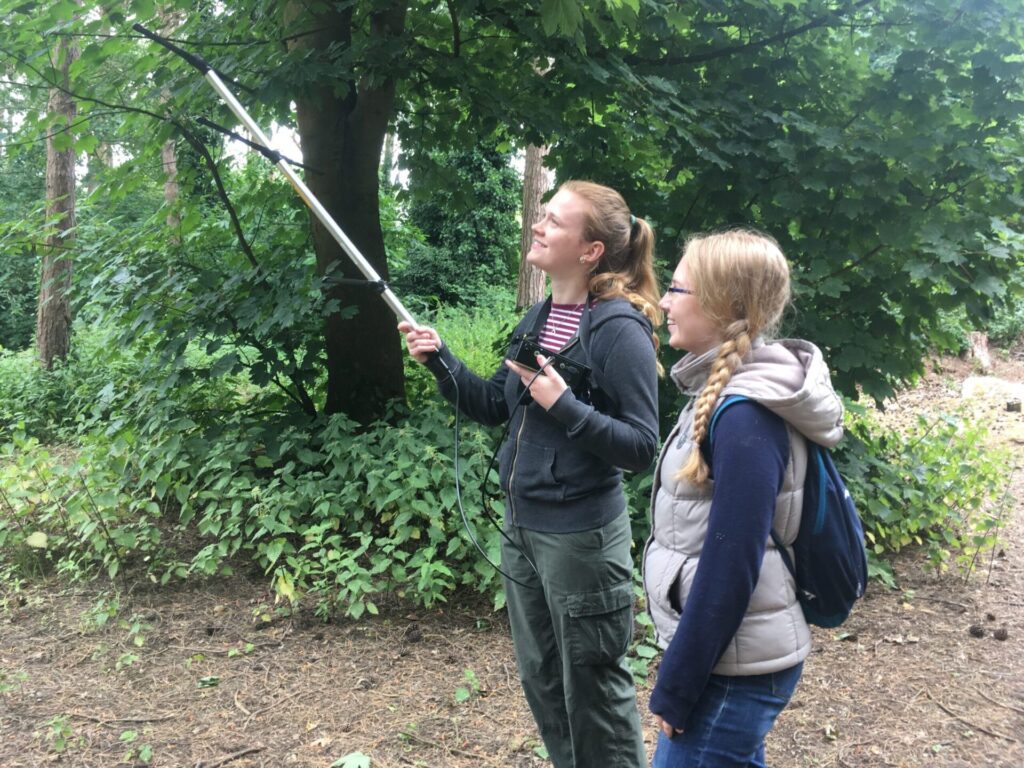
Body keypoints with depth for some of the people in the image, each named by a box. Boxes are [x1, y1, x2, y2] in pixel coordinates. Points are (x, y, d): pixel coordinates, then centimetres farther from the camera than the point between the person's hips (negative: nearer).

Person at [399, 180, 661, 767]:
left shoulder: (619, 329, -18)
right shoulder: (539, 318, 5)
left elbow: (642, 448, -19)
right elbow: (494, 405, 13)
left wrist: (563, 405, -27)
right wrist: (440, 357, 1)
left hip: (581, 536, -8)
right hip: (522, 526, 8)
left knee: (594, 689, 9)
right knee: (542, 680, 22)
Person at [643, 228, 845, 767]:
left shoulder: (746, 416, -23)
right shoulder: (727, 392, 6)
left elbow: (729, 568, -24)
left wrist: (675, 687, -16)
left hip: (733, 668, -9)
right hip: (731, 657, 9)